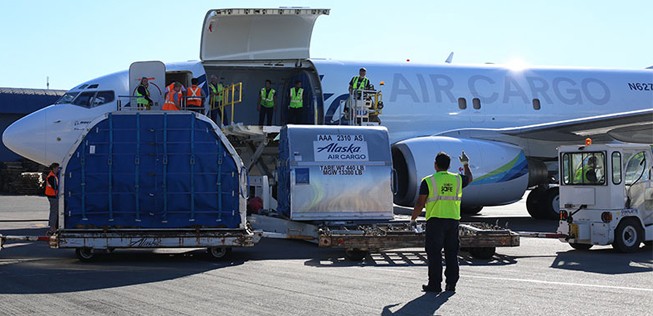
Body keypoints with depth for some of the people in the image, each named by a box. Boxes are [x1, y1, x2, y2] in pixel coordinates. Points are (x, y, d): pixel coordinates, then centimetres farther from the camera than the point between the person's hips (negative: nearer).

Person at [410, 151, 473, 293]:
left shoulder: (428, 181, -5)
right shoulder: (457, 179, 7)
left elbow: (420, 203, -6)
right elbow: (469, 179, 31)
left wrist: (413, 219, 6)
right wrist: (466, 164, 45)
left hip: (435, 220, -4)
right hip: (453, 220, 4)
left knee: (434, 254, -1)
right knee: (452, 253, 10)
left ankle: (435, 284, -3)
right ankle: (451, 283, 11)